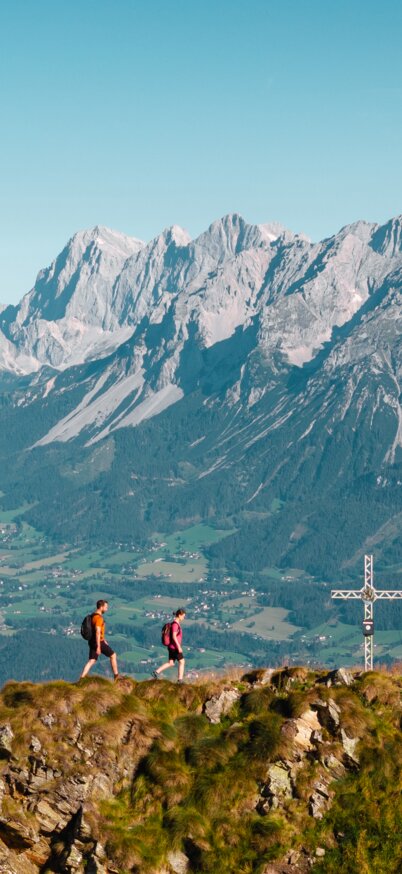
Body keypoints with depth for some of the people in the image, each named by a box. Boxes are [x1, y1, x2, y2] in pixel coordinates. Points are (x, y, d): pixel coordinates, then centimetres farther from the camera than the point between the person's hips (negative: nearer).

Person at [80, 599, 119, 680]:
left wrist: (103, 640, 32)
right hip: (98, 642, -9)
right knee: (113, 655, 8)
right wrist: (98, 647, -25)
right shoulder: (99, 618, -19)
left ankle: (81, 679, -4)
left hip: (92, 642, 9)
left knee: (91, 661, 6)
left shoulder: (93, 616, 13)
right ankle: (116, 676, 16)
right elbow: (97, 633, -24)